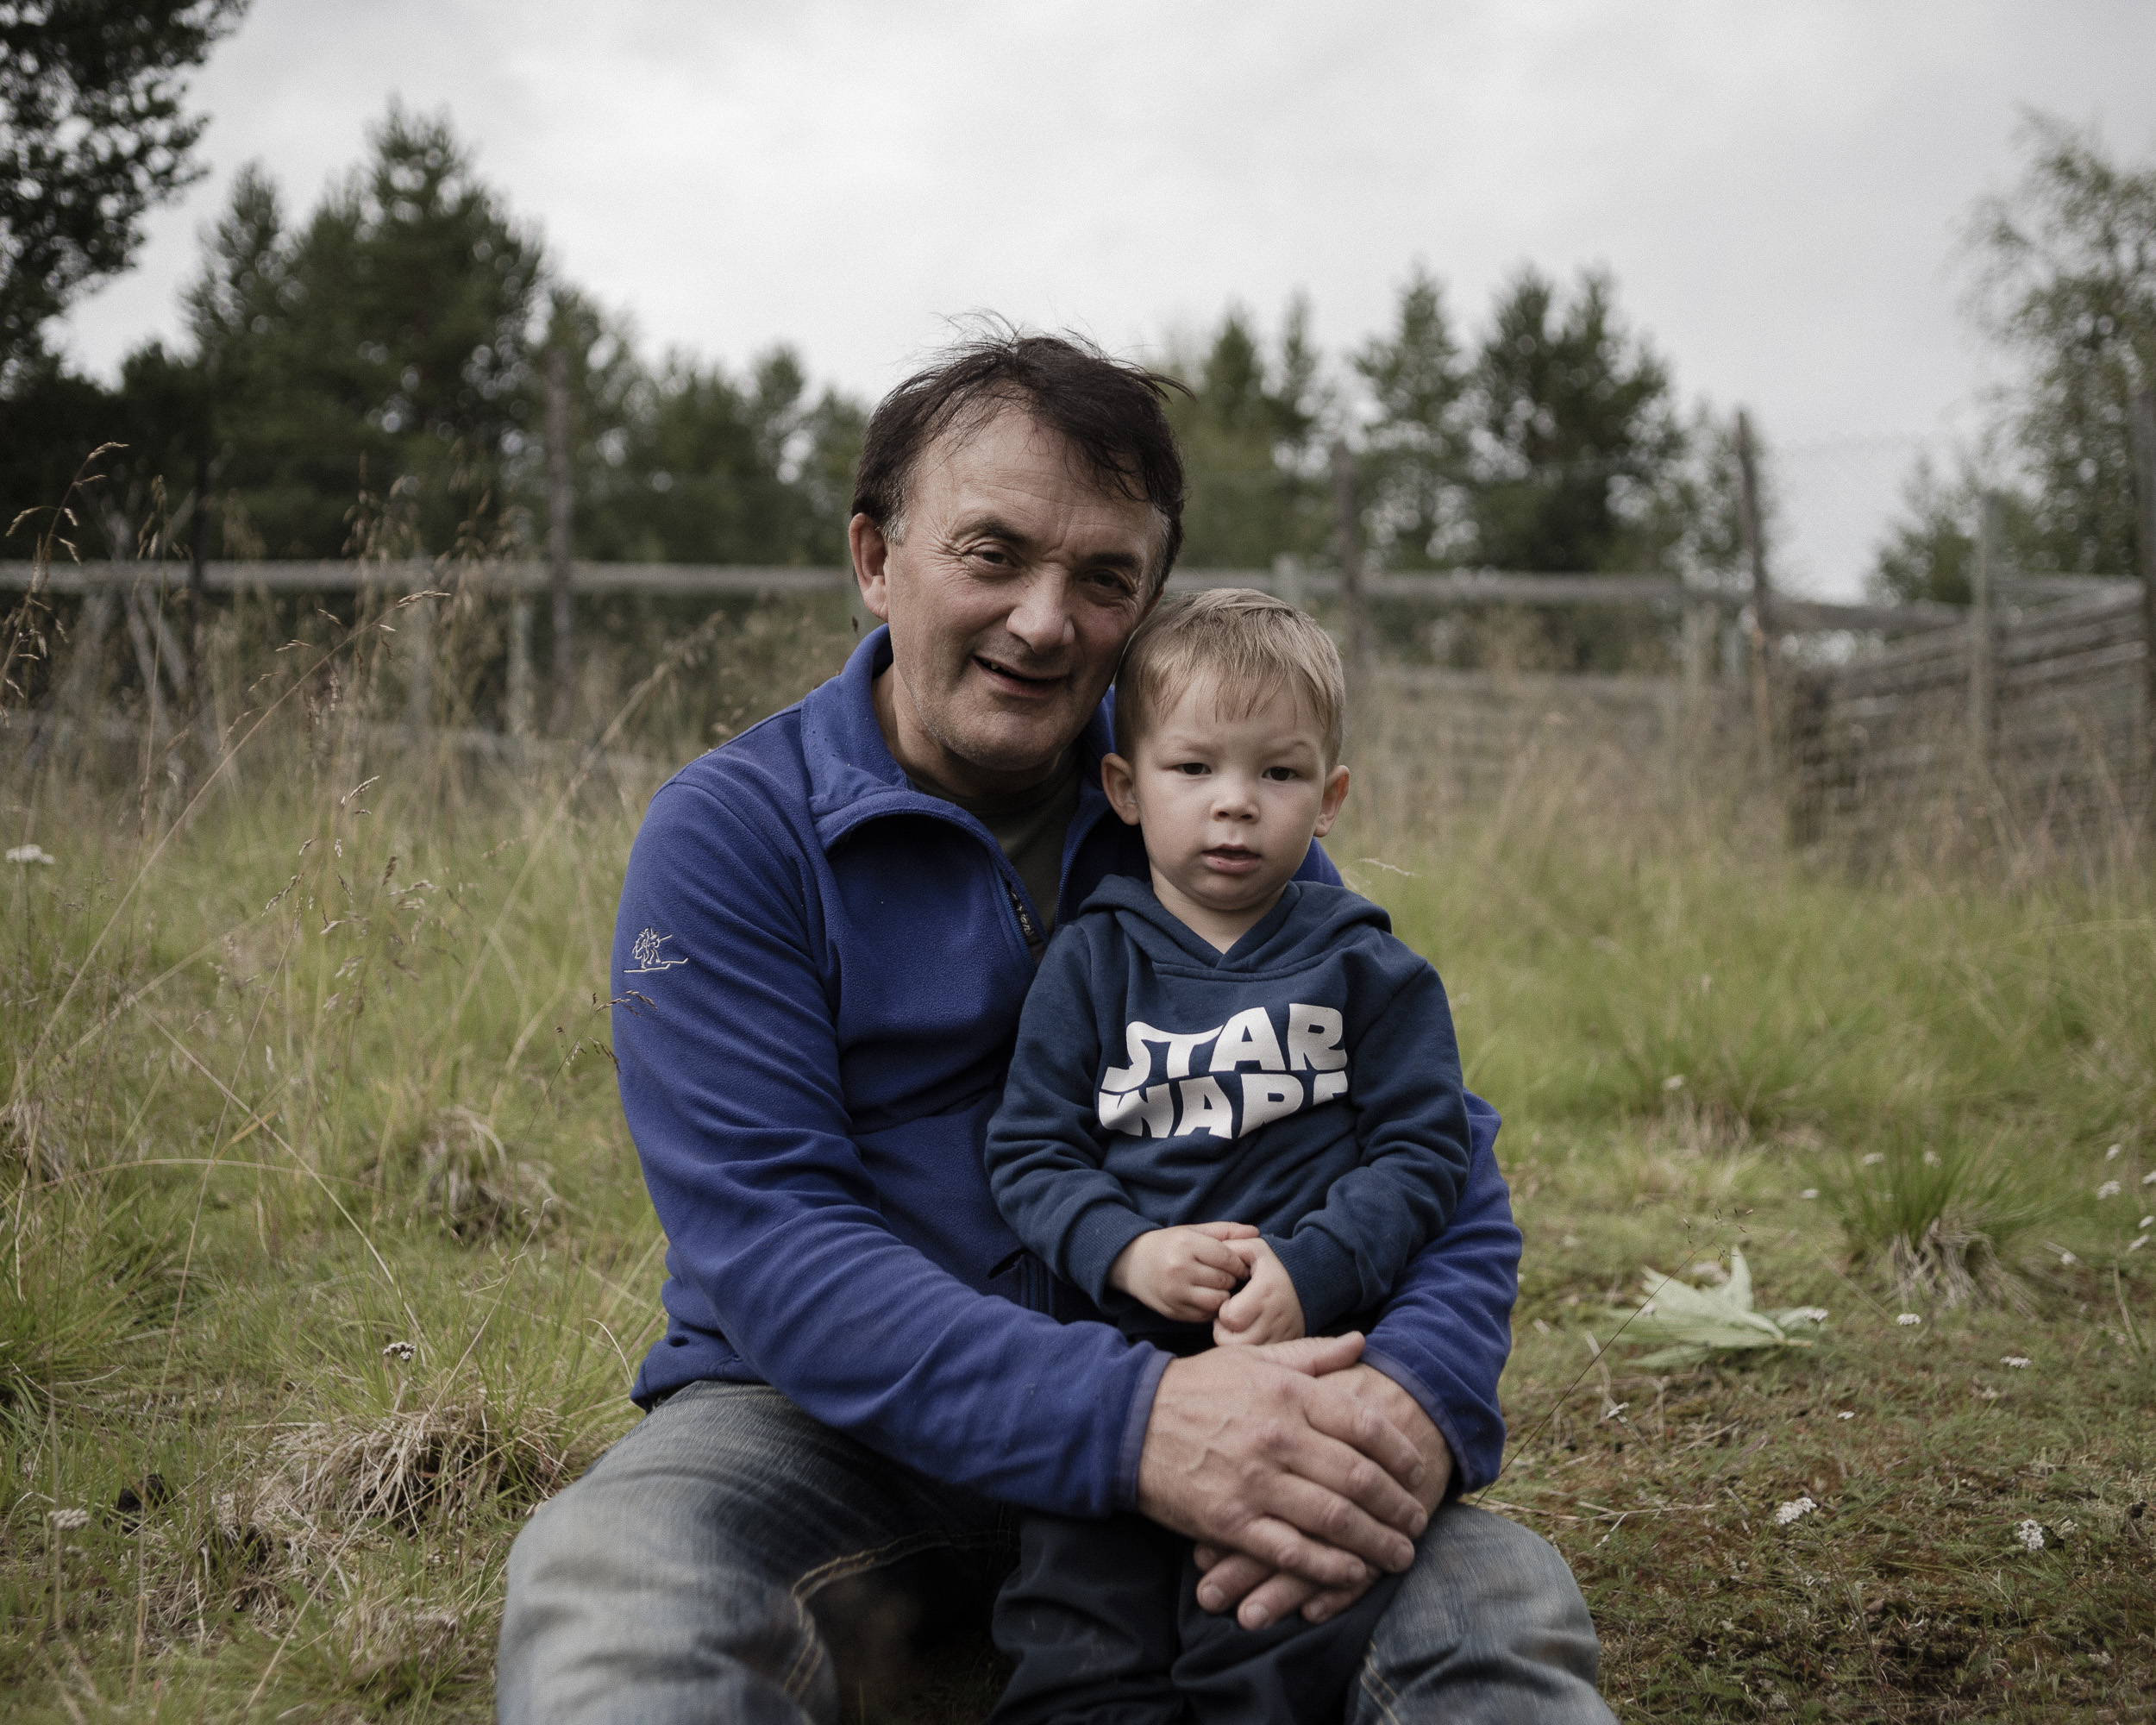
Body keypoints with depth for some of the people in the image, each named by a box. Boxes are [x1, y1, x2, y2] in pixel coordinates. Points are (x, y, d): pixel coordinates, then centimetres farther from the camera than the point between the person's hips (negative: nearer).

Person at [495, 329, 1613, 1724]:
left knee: (1506, 1604, -23)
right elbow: (769, 1242, -20)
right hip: (830, 1418, -2)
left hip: (1173, 1392, 3)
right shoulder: (731, 832, -9)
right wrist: (1131, 1423, -35)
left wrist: (1416, 1400, -27)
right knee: (602, 1610, -35)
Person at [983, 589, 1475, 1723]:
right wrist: (1127, 1250, -12)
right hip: (1115, 1353, 1)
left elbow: (1419, 1152, 2)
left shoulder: (1365, 970, 7)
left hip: (1317, 1343, -1)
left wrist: (1310, 1272, -13)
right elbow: (1029, 1151, 6)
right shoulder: (1091, 962, 8)